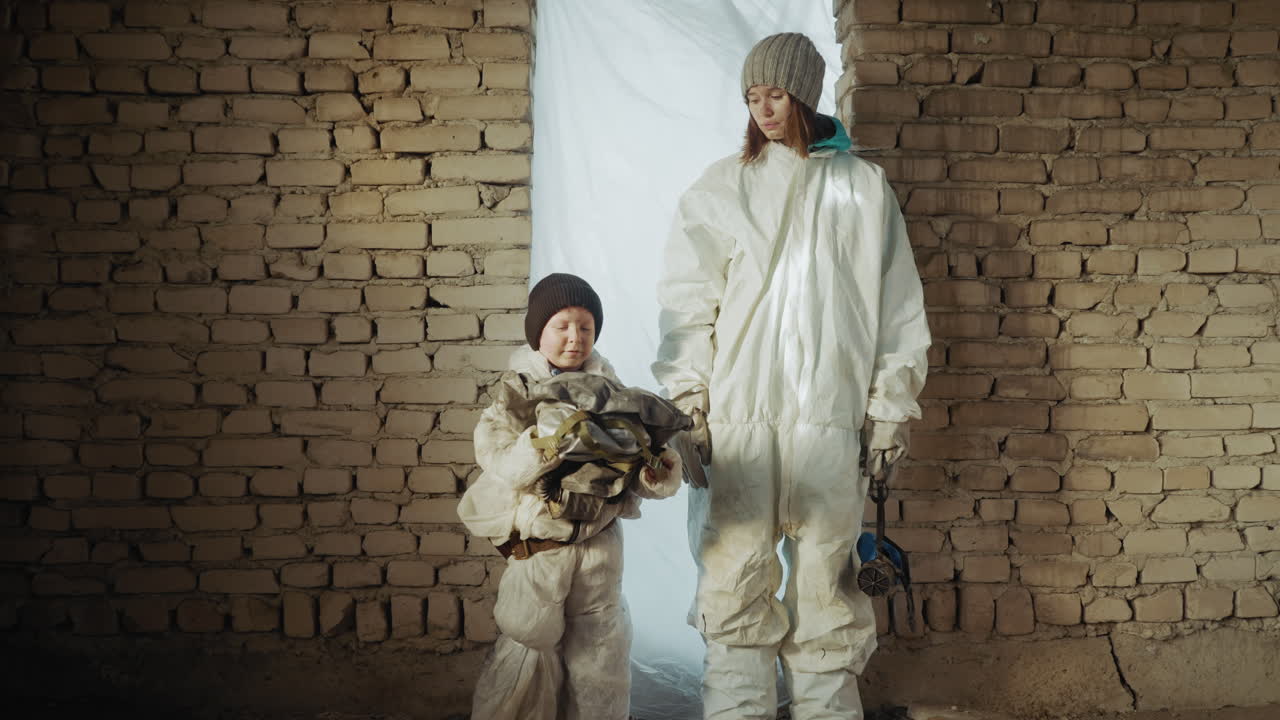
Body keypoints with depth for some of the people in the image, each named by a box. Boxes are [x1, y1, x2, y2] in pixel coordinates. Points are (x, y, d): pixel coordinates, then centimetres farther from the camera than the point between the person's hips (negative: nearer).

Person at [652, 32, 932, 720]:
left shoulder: (863, 187, 10)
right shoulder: (722, 187, 9)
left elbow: (898, 306, 10)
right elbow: (687, 301, 6)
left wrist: (890, 407, 6)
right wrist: (688, 405, -2)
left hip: (831, 415, 0)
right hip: (740, 412, 0)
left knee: (826, 574, 1)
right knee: (736, 573, -2)